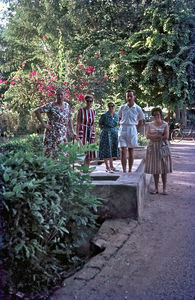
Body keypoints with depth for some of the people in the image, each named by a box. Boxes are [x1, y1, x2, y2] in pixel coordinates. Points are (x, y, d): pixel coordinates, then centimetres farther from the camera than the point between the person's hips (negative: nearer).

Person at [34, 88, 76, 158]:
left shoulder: (67, 105, 10)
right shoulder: (51, 105, -9)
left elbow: (69, 119, 20)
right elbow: (36, 111, -9)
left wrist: (72, 131, 12)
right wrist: (43, 123, -12)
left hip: (63, 135, 6)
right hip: (52, 134, -6)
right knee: (49, 155, -4)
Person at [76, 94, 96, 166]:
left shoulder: (93, 111, 12)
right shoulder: (81, 110, -3)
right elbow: (78, 123, -6)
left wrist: (94, 137, 11)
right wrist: (77, 135, -14)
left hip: (91, 133, 5)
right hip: (82, 133, -5)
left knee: (90, 153, 4)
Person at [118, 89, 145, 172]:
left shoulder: (137, 108, 1)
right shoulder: (122, 107, 5)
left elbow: (141, 122, 10)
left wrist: (134, 129, 5)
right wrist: (122, 127, 8)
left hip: (132, 130, 0)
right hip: (122, 130, 1)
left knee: (131, 151, 6)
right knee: (123, 151, -6)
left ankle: (130, 170, 14)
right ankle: (124, 171, -4)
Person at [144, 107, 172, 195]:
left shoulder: (165, 124, 3)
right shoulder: (150, 124, 9)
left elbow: (166, 136, -10)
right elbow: (147, 135, -4)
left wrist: (153, 137, -7)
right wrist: (160, 136, -12)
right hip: (153, 148, 2)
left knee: (164, 169, -1)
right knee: (155, 169, 2)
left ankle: (164, 188, 5)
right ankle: (156, 188, 10)